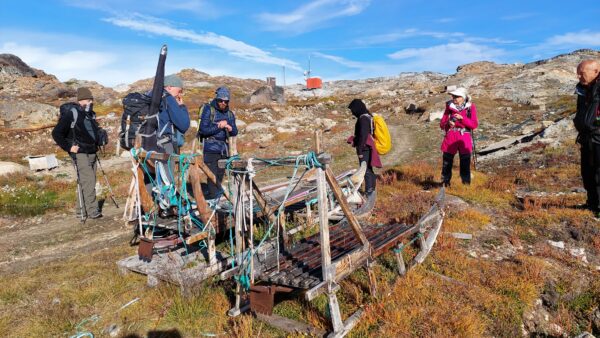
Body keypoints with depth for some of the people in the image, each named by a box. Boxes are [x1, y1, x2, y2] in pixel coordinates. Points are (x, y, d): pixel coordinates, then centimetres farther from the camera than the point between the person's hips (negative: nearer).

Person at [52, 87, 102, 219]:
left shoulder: (91, 114, 13)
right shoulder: (71, 114, -11)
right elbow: (56, 133, -11)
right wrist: (69, 147, -13)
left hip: (92, 153, 8)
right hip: (80, 154, -8)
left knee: (90, 181, 9)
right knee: (88, 181, -13)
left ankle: (82, 209, 18)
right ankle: (92, 210, -10)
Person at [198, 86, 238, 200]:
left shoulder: (230, 114, 11)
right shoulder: (208, 110, -4)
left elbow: (235, 133, 7)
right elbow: (203, 130, -13)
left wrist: (229, 127, -14)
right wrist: (219, 127, -17)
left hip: (224, 149, 6)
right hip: (210, 149, -6)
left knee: (220, 176, 8)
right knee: (213, 176, -10)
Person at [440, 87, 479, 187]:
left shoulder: (470, 107, 1)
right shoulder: (449, 106, 5)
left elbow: (474, 125, -5)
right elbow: (442, 124, 6)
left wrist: (462, 118, -17)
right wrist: (448, 124, -16)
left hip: (464, 138, -1)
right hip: (450, 137, 1)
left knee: (465, 163, 2)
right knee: (446, 162, 5)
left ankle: (466, 185, 15)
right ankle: (445, 184, 18)